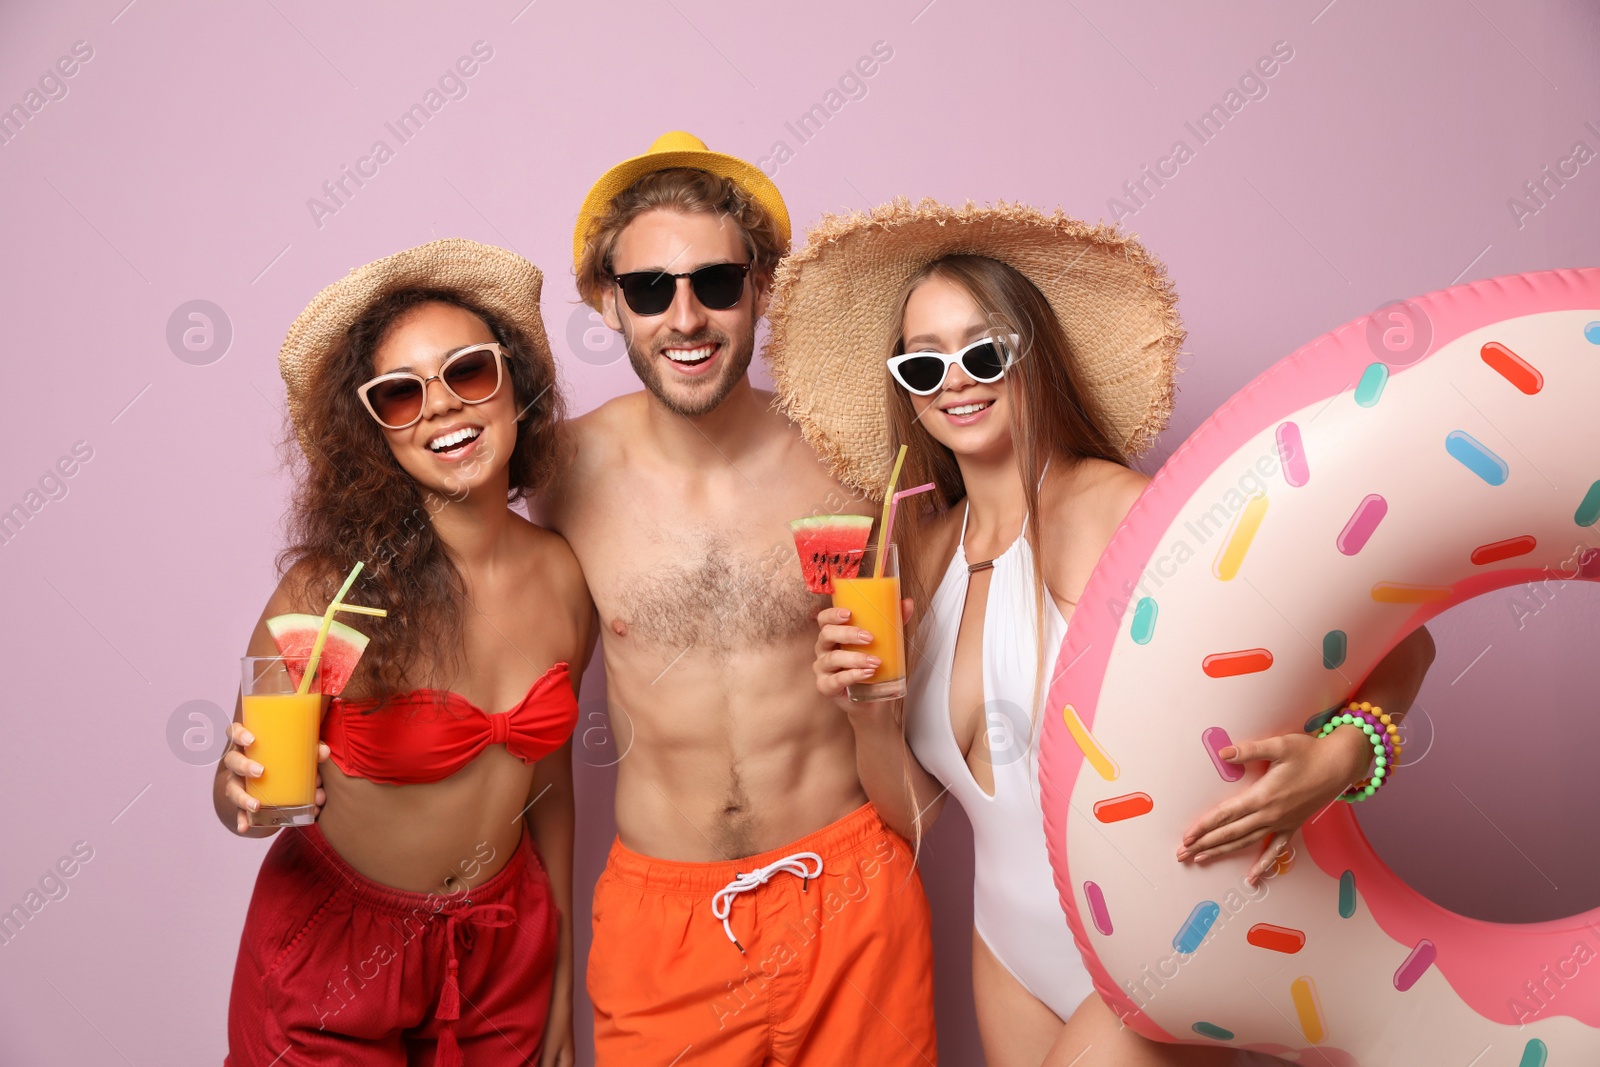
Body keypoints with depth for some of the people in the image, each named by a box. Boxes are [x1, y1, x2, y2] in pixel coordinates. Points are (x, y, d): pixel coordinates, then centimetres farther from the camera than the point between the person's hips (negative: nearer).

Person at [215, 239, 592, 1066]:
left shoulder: (565, 580, -11)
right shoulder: (331, 588, -22)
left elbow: (547, 779, 2)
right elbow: (244, 796, -11)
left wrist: (561, 986, 10)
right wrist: (244, 793, -35)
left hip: (505, 946, 3)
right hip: (334, 946, -3)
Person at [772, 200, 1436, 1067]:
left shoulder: (1120, 515, -20)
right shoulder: (925, 548, -1)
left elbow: (1394, 643, -18)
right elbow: (914, 812, 2)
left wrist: (1337, 758, -36)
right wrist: (871, 716, -17)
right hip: (1013, 955, 5)